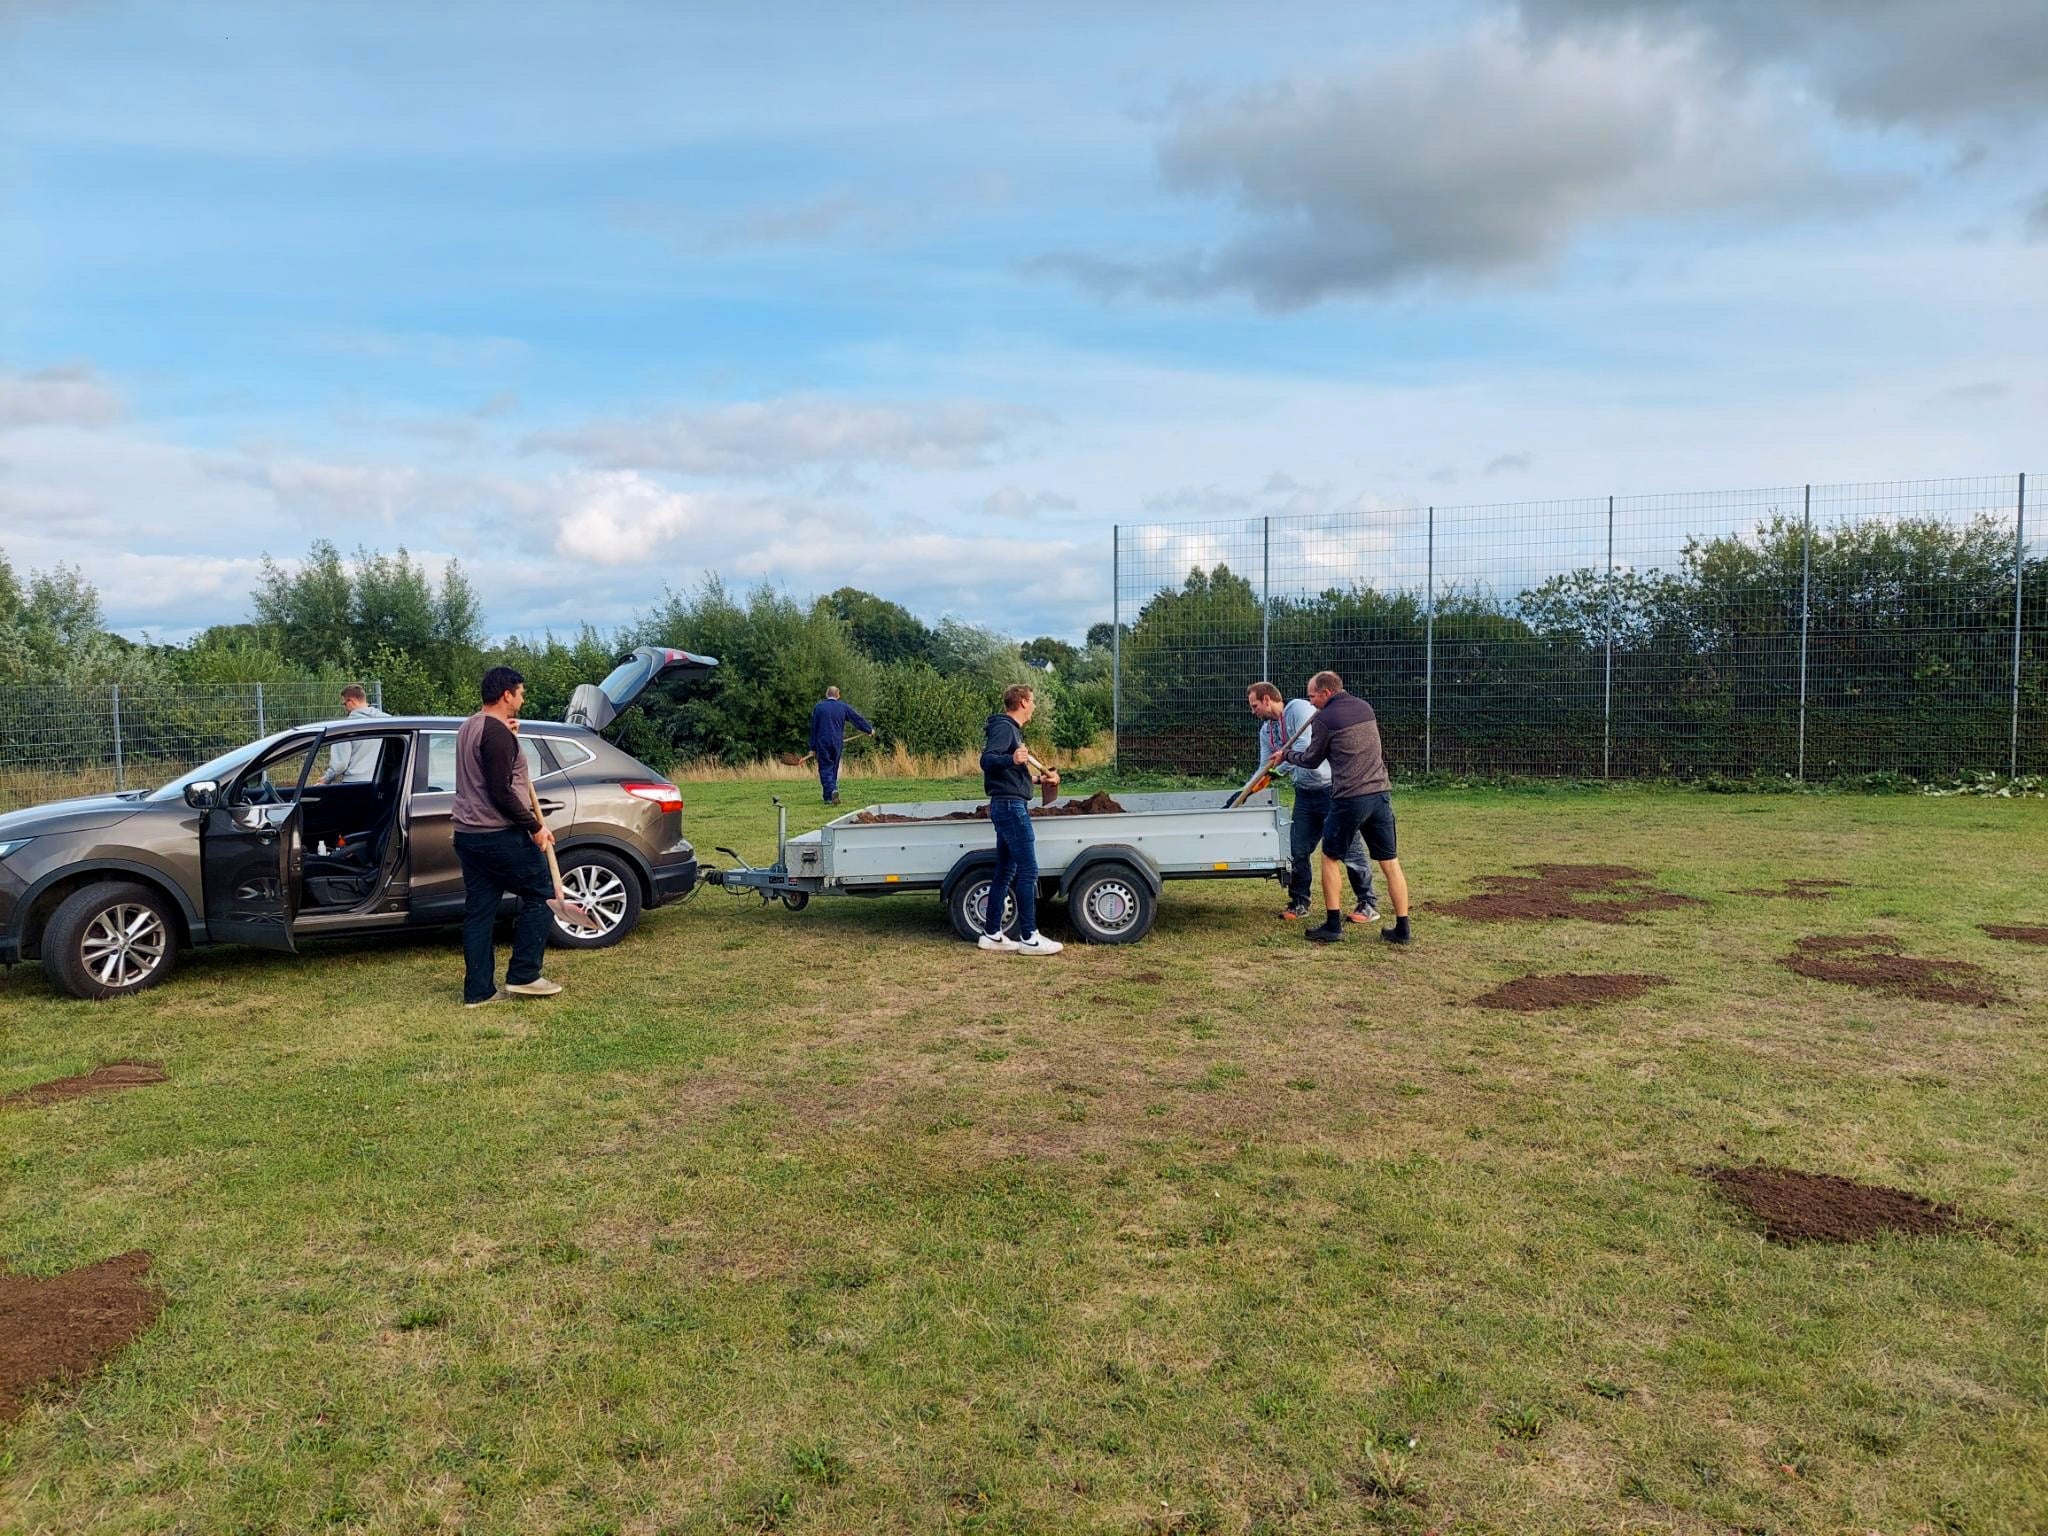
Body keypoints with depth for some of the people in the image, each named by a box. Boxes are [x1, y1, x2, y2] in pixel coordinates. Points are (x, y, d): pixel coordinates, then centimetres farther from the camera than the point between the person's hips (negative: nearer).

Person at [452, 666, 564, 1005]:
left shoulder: (469, 727, 14)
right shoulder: (497, 733, -16)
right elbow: (501, 792, -21)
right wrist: (535, 826, -15)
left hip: (467, 833, 9)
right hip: (499, 835, -9)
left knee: (478, 910, 9)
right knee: (539, 895, 4)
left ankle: (478, 990, 10)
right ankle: (523, 975, 5)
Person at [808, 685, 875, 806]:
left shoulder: (818, 707, 2)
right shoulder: (843, 707, 5)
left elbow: (813, 728, 2)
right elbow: (858, 719, 12)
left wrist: (813, 748, 5)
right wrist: (869, 729, 29)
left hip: (822, 743, -2)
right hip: (837, 743, 2)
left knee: (825, 769, 0)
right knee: (834, 769, 13)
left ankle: (832, 790, -23)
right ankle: (829, 797, 15)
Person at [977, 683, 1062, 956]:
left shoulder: (1011, 728, 20)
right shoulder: (1004, 727, -11)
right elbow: (987, 760, -26)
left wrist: (1042, 778, 35)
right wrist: (1011, 759, -44)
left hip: (1007, 807, 11)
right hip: (1011, 805, -11)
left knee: (1005, 871, 12)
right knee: (1028, 871, -9)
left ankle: (991, 934, 15)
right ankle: (1029, 938, -7)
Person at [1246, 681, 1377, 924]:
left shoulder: (1299, 708, -14)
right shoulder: (1265, 730, 10)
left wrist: (1278, 769, -25)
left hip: (1333, 788, -8)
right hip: (1305, 792, 8)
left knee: (1349, 848, -2)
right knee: (1297, 849, 6)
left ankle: (1367, 904, 9)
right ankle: (1299, 903, 20)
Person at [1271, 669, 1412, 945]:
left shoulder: (1325, 719, -6)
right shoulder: (1365, 708, 13)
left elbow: (1312, 760, 6)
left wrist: (1285, 755, 23)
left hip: (1350, 798, -6)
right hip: (1380, 793, 6)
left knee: (1330, 858, 11)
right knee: (1390, 862, 9)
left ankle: (1333, 925, 12)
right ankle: (1402, 929, 10)